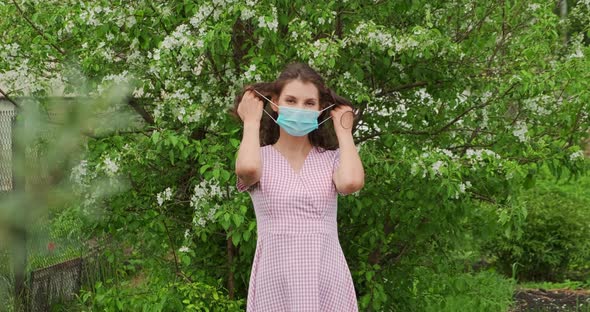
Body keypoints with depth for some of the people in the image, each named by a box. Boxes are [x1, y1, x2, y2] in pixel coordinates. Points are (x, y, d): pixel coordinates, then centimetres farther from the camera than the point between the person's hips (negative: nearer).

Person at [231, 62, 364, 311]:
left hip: (328, 283, 1)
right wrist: (252, 122, -3)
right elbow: (247, 169, -21)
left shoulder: (331, 159, 6)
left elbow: (352, 182, -17)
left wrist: (343, 131, 0)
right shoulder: (262, 158, 4)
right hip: (275, 284, -1)